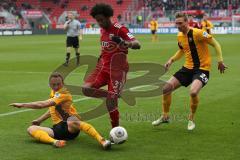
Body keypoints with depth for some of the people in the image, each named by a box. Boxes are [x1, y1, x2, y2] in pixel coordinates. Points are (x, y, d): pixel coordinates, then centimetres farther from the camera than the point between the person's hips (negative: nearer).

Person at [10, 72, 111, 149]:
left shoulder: (64, 94, -10)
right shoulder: (53, 92, 17)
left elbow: (42, 105, -19)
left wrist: (22, 105, -11)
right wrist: (39, 120, 27)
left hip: (69, 128, -7)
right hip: (58, 129, 7)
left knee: (71, 122, -46)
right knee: (31, 129, -15)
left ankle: (101, 140, -55)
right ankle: (55, 142, -42)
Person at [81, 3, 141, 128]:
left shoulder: (119, 29, -13)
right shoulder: (102, 30, 10)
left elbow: (137, 44, -27)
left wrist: (126, 43, -46)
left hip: (118, 69, -7)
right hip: (103, 66, 7)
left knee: (110, 103, -12)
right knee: (86, 89, -16)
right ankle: (113, 96, 4)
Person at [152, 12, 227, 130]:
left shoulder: (197, 33, -18)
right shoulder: (180, 36, 5)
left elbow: (215, 44, -12)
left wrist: (220, 61, -16)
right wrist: (171, 60, 9)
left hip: (202, 68, -7)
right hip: (188, 68, 7)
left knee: (193, 92, -31)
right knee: (166, 88, 0)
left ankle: (191, 119, -3)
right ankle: (165, 117, 21)